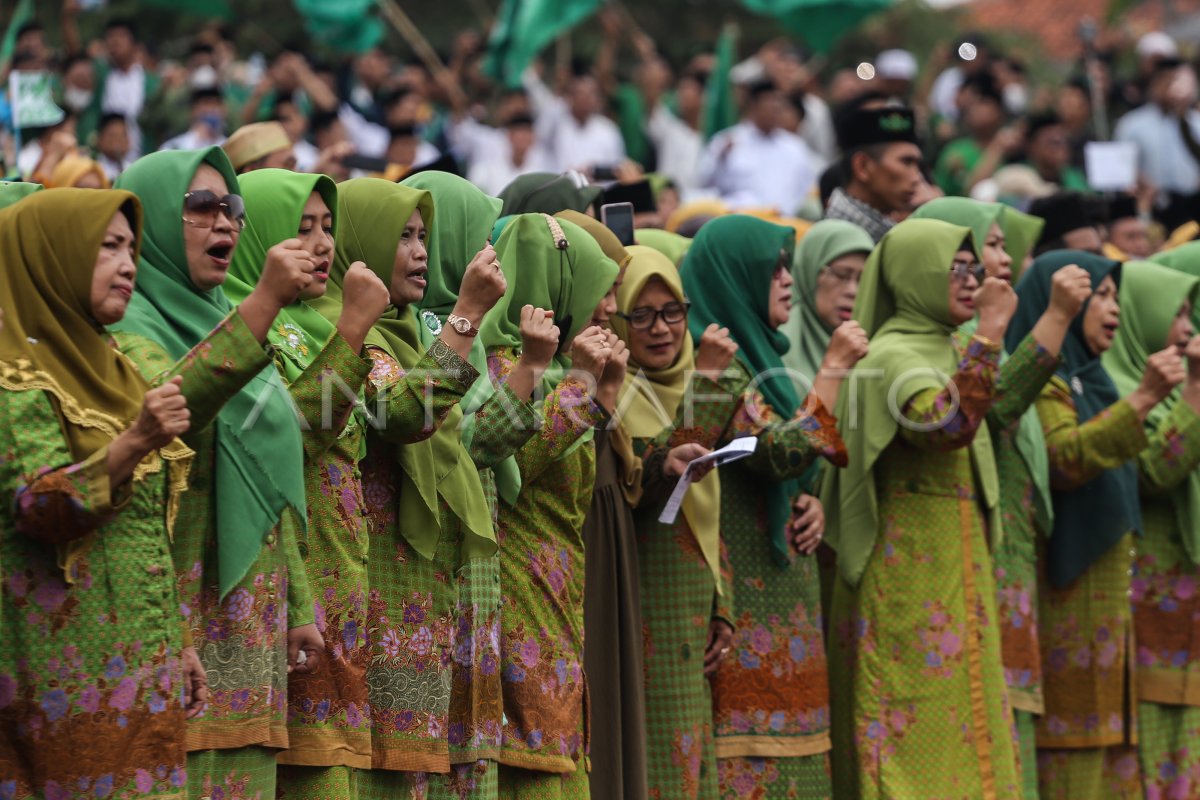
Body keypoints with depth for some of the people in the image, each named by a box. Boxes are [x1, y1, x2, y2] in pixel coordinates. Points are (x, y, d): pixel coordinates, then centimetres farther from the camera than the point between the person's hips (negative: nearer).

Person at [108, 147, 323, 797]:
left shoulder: (217, 319, 20)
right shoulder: (125, 322, -6)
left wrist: (297, 606, 20)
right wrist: (264, 303, -34)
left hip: (246, 617, 8)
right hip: (175, 614, -8)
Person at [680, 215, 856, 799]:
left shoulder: (755, 356, 17)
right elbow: (783, 450, -22)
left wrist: (808, 503, 4)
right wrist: (834, 369, -14)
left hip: (778, 595, 9)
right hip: (744, 602, -9)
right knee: (747, 751, -11)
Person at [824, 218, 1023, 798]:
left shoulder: (941, 352, 14)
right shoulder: (893, 356, -14)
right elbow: (948, 424, -32)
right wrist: (989, 334, -29)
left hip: (953, 571, 9)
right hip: (914, 571, -9)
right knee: (924, 732, -9)